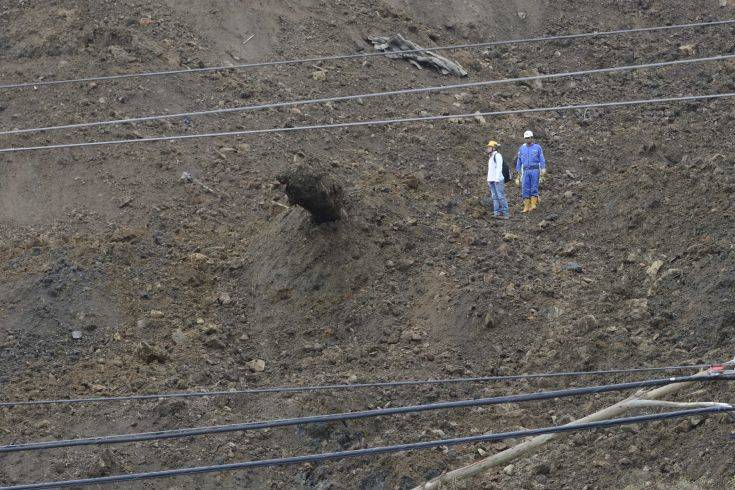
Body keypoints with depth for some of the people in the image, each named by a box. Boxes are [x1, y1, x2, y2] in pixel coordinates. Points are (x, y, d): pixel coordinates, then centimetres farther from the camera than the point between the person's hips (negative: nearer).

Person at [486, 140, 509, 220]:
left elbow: (499, 168, -13)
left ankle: (506, 213, -10)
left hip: (498, 179, -9)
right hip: (491, 180, 9)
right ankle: (496, 212, 6)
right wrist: (488, 180, 18)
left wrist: (497, 178, -19)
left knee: (500, 196, -10)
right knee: (494, 197, 6)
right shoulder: (490, 157, 21)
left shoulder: (497, 155, -6)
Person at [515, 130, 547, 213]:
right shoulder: (522, 148, 12)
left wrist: (543, 169, -13)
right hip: (525, 171, 3)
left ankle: (533, 205, -11)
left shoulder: (537, 147, 4)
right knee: (525, 189, -4)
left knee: (534, 188, -8)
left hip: (535, 170, -3)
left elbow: (542, 159, 1)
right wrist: (518, 172, 13)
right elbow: (519, 161, 16)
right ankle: (526, 207, -4)